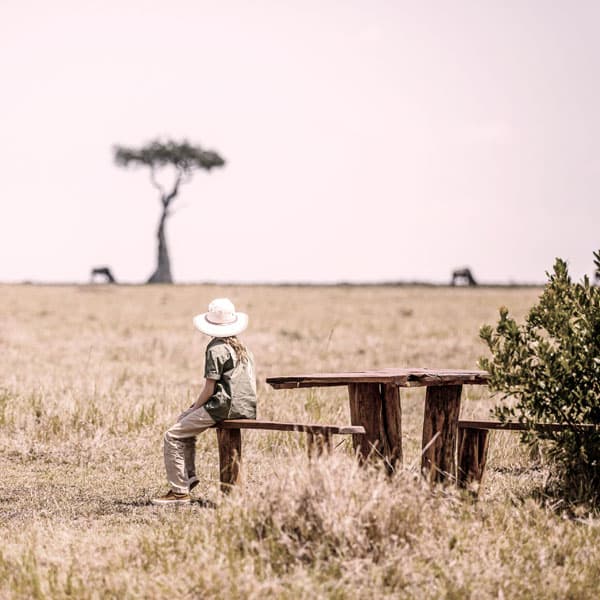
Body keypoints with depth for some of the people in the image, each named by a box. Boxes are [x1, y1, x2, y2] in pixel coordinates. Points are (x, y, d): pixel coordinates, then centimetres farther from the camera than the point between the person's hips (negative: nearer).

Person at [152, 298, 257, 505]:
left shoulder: (216, 348, -10)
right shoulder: (241, 347, 18)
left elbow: (209, 388, -14)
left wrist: (194, 408, 1)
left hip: (225, 407, -9)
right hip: (246, 407, 9)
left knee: (173, 436, -6)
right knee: (184, 419, 27)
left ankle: (180, 492, -10)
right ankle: (189, 477, 25)